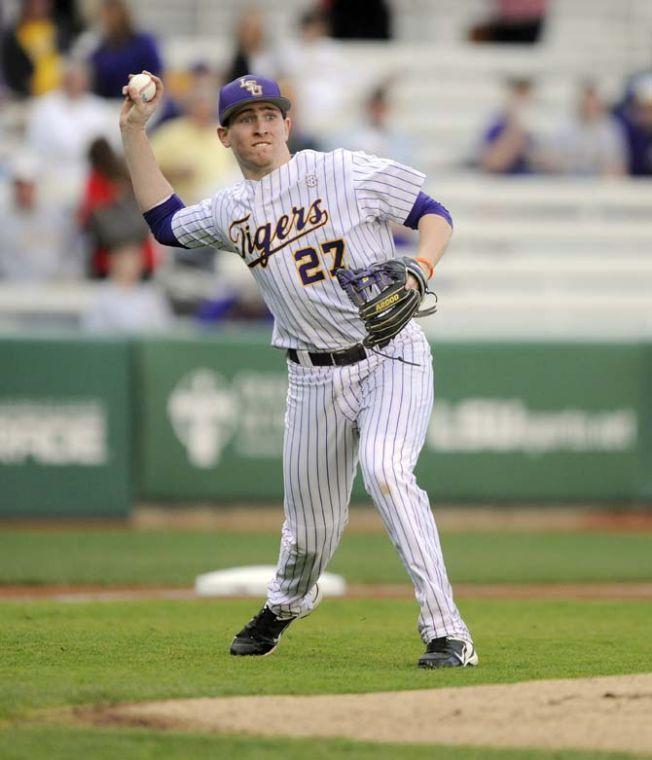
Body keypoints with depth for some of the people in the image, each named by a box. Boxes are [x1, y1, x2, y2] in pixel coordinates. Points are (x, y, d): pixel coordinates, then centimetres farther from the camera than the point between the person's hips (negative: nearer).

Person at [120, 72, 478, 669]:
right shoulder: (230, 211, 9)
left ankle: (447, 632, -29)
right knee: (312, 524, 10)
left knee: (385, 471, -29)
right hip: (315, 379, 5)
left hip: (391, 357, -4)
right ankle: (286, 603, 47)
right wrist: (134, 133, 20)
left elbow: (435, 215, -2)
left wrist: (418, 270, -22)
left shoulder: (346, 173, -6)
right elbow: (166, 222, 26)